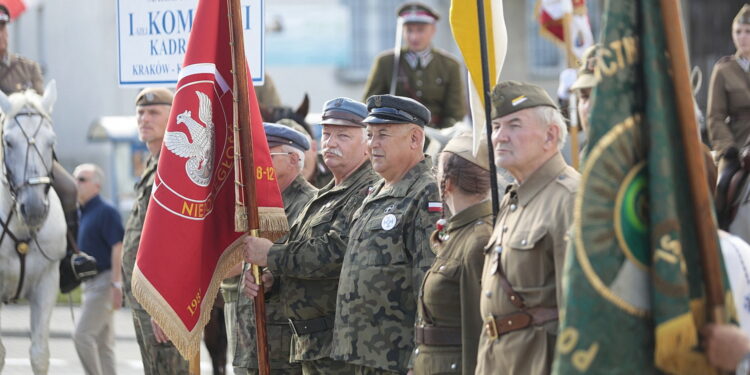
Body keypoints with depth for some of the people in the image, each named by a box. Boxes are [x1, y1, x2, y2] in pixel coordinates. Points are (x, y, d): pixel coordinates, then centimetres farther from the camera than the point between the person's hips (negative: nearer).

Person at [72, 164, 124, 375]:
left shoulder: (106, 212, -12)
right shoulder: (83, 214, 16)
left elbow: (118, 248, -19)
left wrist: (116, 284, -24)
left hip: (104, 281, -9)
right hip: (90, 284, 10)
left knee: (83, 334, -15)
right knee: (103, 343, 9)